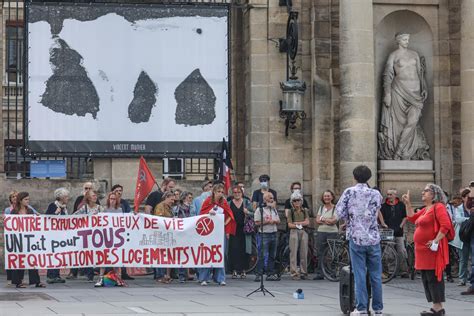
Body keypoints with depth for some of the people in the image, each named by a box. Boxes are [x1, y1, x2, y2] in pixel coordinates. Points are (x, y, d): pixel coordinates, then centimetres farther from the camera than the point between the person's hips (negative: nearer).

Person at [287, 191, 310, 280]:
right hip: (294, 232, -2)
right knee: (293, 253, -7)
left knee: (304, 253, 1)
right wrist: (298, 226, -11)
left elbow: (307, 222, 2)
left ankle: (303, 273, 7)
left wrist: (296, 223, -5)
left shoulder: (305, 211, 14)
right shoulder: (291, 212, 8)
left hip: (303, 232, 2)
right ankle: (294, 273, -8)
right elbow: (290, 224, 0)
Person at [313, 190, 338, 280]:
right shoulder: (321, 207, 15)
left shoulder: (335, 208, 1)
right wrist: (327, 221, -9)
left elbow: (334, 220, -11)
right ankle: (319, 273, 4)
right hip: (321, 232, 4)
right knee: (320, 253, 1)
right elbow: (317, 220, 7)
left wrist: (323, 219, -3)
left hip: (332, 232, -4)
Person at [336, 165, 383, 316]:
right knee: (376, 275, 7)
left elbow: (340, 212, -6)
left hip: (356, 237, -2)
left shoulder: (349, 192, -3)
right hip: (373, 238, 2)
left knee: (359, 274, 0)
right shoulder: (376, 194, 2)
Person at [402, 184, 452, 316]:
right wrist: (408, 204, 19)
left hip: (432, 250, -10)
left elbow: (446, 225, -19)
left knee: (433, 278, -8)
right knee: (426, 279, 10)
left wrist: (436, 241, -24)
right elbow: (412, 218, 26)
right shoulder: (425, 209, 19)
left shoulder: (438, 207, -10)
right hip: (422, 250, 10)